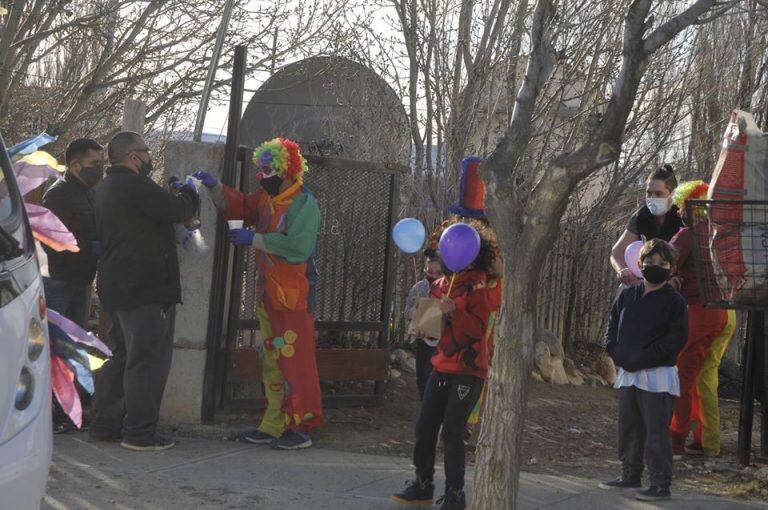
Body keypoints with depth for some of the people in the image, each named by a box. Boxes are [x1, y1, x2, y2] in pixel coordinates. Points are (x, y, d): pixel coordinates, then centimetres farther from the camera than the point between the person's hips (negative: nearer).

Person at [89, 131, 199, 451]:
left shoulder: (105, 189, 17)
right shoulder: (134, 185, -16)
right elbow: (178, 210, -17)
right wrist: (188, 192, 3)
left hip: (116, 289, 10)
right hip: (146, 288, -10)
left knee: (119, 356, 17)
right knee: (148, 359, -6)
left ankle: (105, 424, 21)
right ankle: (139, 432, -5)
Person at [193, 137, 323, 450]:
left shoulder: (304, 203, -14)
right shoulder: (266, 199, 12)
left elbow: (296, 246, -26)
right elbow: (236, 206, 23)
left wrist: (252, 239, -20)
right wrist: (214, 186, 5)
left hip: (294, 298, -9)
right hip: (268, 296, 9)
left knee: (295, 363, -8)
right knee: (272, 362, 12)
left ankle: (302, 427, -3)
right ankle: (274, 426, 18)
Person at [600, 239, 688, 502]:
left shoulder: (673, 301, -6)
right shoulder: (627, 295, 10)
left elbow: (676, 338, -13)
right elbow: (612, 327, 14)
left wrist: (640, 357, -18)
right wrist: (617, 352, -5)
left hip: (658, 376, -6)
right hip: (628, 375, 6)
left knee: (656, 431, -5)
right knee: (629, 428, 15)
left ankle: (661, 484, 1)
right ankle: (630, 476, 27)